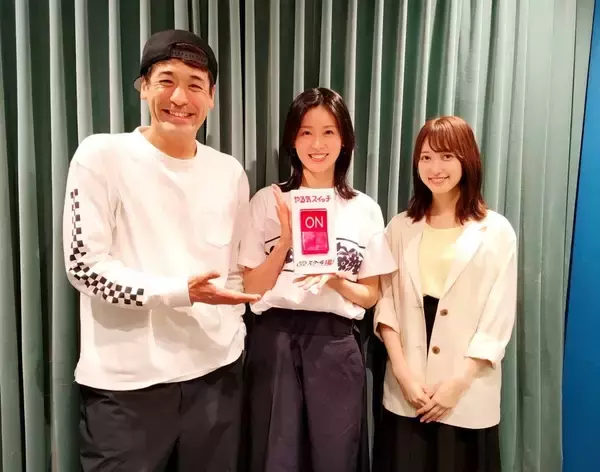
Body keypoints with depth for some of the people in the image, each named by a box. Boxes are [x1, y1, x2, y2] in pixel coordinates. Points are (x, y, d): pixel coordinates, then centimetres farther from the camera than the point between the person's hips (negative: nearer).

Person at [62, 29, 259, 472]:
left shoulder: (230, 172, 5)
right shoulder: (101, 156, -8)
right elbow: (83, 264, -11)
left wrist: (233, 330, 6)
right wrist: (178, 292, -20)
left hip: (216, 369, 4)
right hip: (127, 379, -3)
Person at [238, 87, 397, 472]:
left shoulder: (365, 209, 2)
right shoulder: (268, 201, -1)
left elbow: (371, 295, 6)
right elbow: (252, 287, -1)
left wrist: (338, 283, -14)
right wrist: (286, 240, -14)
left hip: (336, 345, 1)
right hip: (276, 342, 0)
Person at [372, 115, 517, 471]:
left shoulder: (497, 232, -1)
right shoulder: (401, 228, 5)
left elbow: (499, 317, -4)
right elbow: (386, 303, 1)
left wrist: (458, 382, -10)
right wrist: (403, 373, -9)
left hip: (468, 395, -1)